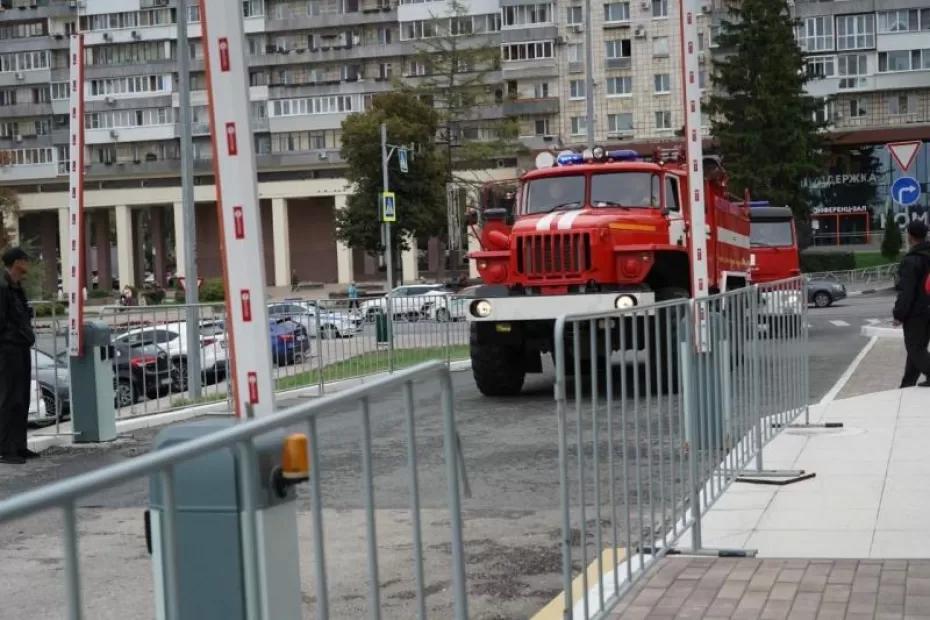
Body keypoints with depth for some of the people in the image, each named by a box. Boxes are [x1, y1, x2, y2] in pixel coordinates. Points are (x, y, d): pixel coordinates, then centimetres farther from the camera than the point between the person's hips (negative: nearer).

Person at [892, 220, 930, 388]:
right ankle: (908, 384, 19)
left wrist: (899, 315, -14)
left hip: (915, 312, -8)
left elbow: (906, 292, -20)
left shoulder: (911, 260, -17)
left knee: (915, 349, -3)